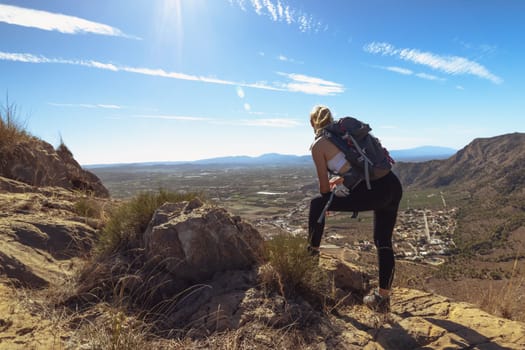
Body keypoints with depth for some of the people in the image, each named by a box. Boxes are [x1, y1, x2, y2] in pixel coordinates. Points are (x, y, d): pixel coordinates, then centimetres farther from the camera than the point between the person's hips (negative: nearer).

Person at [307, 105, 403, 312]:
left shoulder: (318, 145, 0)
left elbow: (324, 185, 6)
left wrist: (327, 202, 25)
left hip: (374, 192, -7)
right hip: (394, 185, 8)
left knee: (317, 204, 14)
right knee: (384, 242, 20)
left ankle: (312, 252, 30)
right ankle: (382, 298, 30)